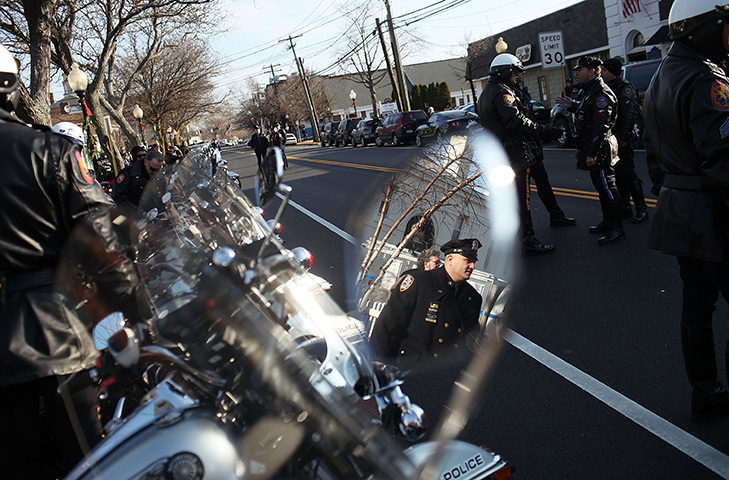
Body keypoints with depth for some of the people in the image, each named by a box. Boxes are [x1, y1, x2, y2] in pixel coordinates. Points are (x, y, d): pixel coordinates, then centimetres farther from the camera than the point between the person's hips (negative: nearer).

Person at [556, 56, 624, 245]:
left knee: (608, 188, -5)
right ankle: (607, 222, 31)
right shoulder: (589, 91, 15)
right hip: (593, 150, 11)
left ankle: (617, 229, 2)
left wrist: (592, 153, -25)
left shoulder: (601, 94, -18)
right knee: (601, 188, 18)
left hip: (600, 151, -11)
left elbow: (600, 126, -24)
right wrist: (572, 106, 16)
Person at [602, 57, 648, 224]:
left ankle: (641, 208, 1)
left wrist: (623, 137, -19)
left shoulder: (625, 87, -10)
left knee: (628, 173, -7)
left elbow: (631, 113, -17)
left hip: (622, 140, -8)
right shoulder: (607, 88, 15)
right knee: (618, 175, 12)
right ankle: (625, 207, 20)